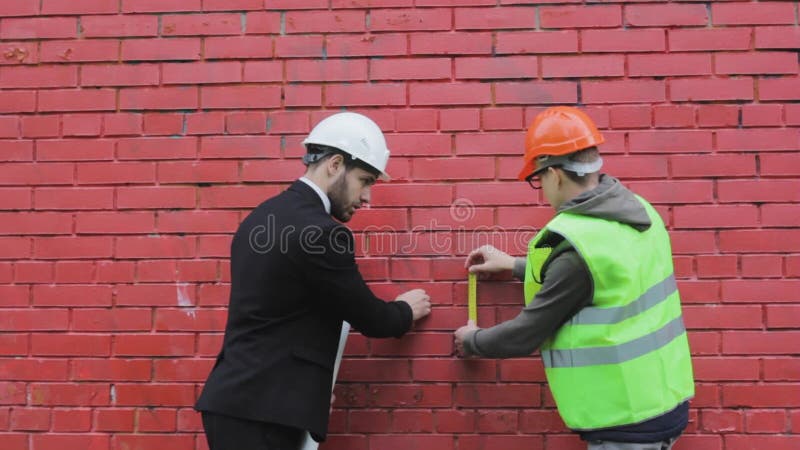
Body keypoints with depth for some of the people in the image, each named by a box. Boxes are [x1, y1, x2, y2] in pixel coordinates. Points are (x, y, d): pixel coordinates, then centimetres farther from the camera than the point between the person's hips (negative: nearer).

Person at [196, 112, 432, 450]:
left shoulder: (265, 216, 9)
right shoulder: (320, 231, -19)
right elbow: (368, 318, -9)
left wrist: (308, 381, 15)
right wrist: (405, 311, 12)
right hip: (260, 411, -9)